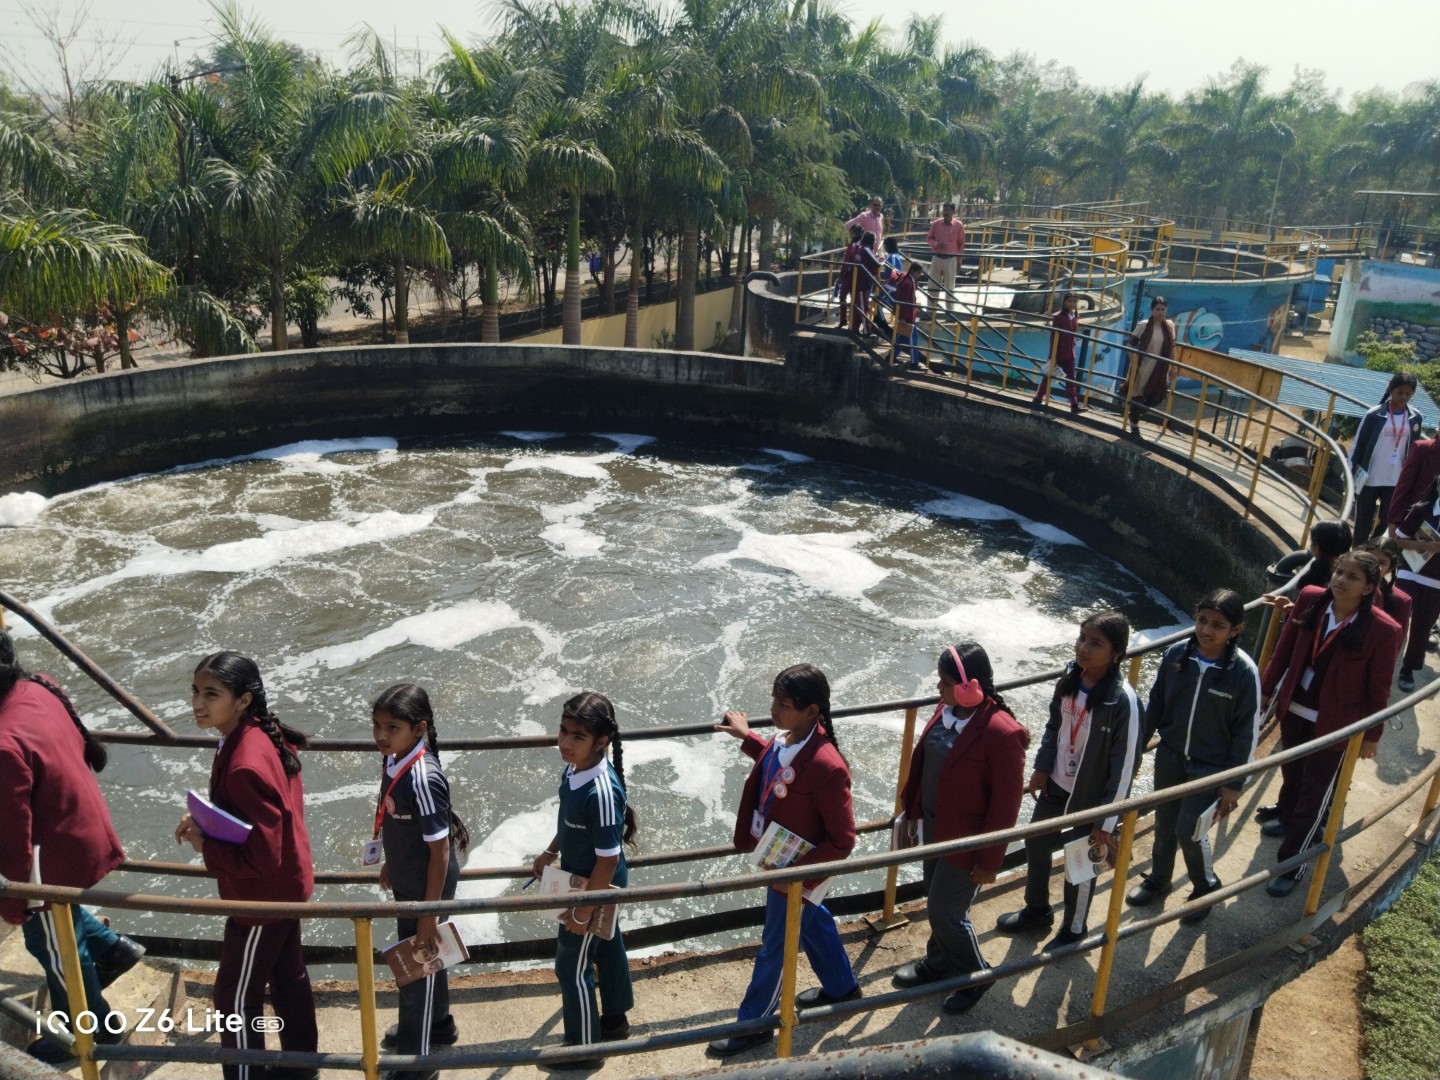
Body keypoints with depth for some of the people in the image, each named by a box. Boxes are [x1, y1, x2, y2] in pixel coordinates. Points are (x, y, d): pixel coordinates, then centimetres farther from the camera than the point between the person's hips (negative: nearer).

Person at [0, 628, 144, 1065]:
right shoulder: (38, 689, -11)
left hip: (57, 855, -7)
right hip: (84, 831, 8)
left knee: (52, 947, 18)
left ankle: (93, 1030, 39)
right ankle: (111, 947, 47)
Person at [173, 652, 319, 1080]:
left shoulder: (246, 765, -33)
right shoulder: (261, 735, -5)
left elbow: (261, 855, -29)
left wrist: (203, 846, -18)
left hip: (262, 895, -9)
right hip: (286, 884, 9)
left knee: (235, 996, 11)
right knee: (287, 976, 25)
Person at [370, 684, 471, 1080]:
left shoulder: (423, 779, -32)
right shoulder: (393, 760, -8)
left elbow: (440, 850, -25)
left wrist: (429, 913, -20)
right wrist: (390, 863, 21)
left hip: (426, 888, -8)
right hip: (407, 882, 8)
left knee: (417, 966, 9)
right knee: (425, 956, 27)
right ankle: (438, 1024, 51)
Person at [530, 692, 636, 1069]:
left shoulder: (602, 791, -37)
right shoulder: (574, 768, -11)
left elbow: (608, 859, -28)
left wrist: (583, 910, -21)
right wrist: (551, 852, 17)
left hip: (596, 889, -8)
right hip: (584, 880, 8)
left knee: (573, 966, 9)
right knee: (606, 948, 27)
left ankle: (584, 1048, 30)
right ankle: (615, 1019, 49)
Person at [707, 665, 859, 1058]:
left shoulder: (827, 767, -36)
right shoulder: (786, 738, -11)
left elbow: (843, 841, -27)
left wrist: (798, 871, -25)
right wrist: (746, 738, 14)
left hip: (795, 872, -8)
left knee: (776, 945, 14)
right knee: (813, 922, 29)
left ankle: (754, 1023, 37)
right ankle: (841, 986, 54)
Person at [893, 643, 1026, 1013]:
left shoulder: (1001, 733, -28)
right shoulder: (946, 709, -7)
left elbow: (1007, 802, -20)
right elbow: (922, 761, 8)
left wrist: (990, 859, -14)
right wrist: (911, 809, 15)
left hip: (965, 840, -7)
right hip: (934, 826, 7)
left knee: (945, 912, 5)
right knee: (937, 897, 23)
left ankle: (975, 976, 31)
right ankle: (939, 962, 47)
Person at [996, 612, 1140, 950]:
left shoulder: (1123, 701, -28)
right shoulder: (1070, 677, -10)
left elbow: (1124, 766, -21)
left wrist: (1107, 820, -16)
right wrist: (1042, 767, 7)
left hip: (1090, 799, -6)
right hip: (1055, 786, 6)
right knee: (1035, 846, 23)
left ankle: (1073, 930, 42)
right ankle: (1037, 910, 49)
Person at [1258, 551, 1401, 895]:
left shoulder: (1382, 630, -22)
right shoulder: (1310, 600, -11)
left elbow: (1379, 688, -11)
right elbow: (1284, 649, 1)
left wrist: (1372, 735, -4)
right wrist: (1266, 689, 8)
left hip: (1334, 722, -4)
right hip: (1294, 708, 4)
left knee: (1315, 790, 7)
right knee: (1291, 772, 26)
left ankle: (1292, 863, 19)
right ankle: (1287, 817, 54)